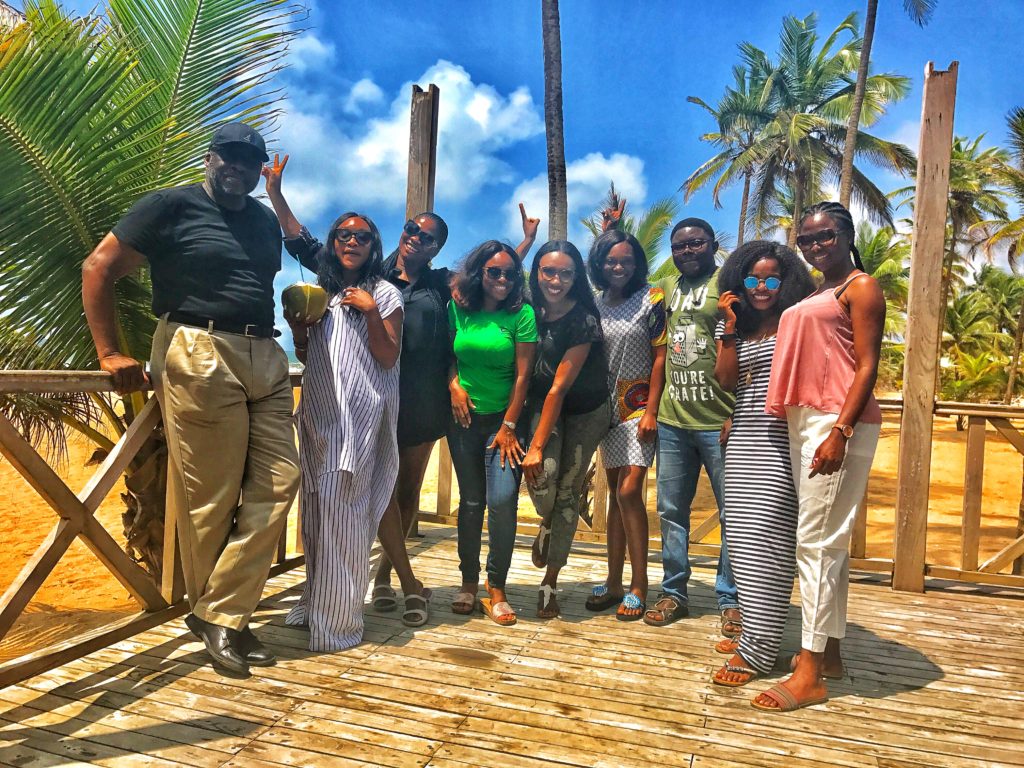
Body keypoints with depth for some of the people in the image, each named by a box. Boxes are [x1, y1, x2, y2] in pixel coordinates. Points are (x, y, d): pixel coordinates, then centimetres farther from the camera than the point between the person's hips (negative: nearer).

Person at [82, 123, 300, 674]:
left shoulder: (266, 221, 19)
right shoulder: (171, 207, 1)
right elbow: (98, 269, -1)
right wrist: (109, 353, -6)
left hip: (265, 360, 7)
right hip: (198, 358, -6)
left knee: (277, 484, 0)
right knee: (209, 498, -2)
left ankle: (220, 614, 9)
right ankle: (213, 615, 17)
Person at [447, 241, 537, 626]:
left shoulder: (522, 314, -7)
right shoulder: (459, 308, 3)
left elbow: (523, 374, -8)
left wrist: (509, 426, -10)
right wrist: (454, 384, -6)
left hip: (503, 419, -2)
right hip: (465, 417, 3)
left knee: (503, 500, -13)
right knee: (471, 501, 9)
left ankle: (496, 587, 3)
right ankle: (469, 582, 23)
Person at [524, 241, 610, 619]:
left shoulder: (583, 320, -22)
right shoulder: (530, 309, -8)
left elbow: (560, 387, -24)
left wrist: (537, 445, -24)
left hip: (586, 412, -2)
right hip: (541, 404, 3)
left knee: (567, 491, 1)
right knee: (541, 476, -21)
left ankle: (550, 582, 19)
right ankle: (546, 525, 16)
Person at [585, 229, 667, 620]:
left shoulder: (652, 299, -4)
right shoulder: (596, 304, 10)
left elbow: (660, 357, -8)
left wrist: (651, 411, -13)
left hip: (639, 407, -5)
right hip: (609, 408, 5)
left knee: (628, 491, -12)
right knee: (616, 493, 9)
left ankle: (639, 586, 0)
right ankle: (614, 582, 16)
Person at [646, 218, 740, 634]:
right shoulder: (668, 288, 14)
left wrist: (737, 416, -14)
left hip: (719, 422, -5)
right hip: (672, 421, 5)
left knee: (732, 513, 4)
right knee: (671, 511, 11)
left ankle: (731, 599, 17)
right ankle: (673, 593, 23)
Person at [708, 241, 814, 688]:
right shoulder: (735, 327, 14)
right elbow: (726, 381, 2)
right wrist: (730, 327, -3)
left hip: (781, 440, -5)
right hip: (743, 440, 6)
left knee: (764, 539, -8)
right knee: (741, 538, 7)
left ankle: (756, 650, -2)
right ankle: (754, 630, 23)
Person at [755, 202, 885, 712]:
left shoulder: (861, 286, -2)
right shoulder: (814, 295, 21)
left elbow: (867, 365, -11)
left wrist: (840, 431, -21)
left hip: (837, 423, -8)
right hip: (802, 421, 8)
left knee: (816, 541, -8)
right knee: (828, 542, 13)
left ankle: (809, 676, -2)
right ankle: (829, 652, 23)